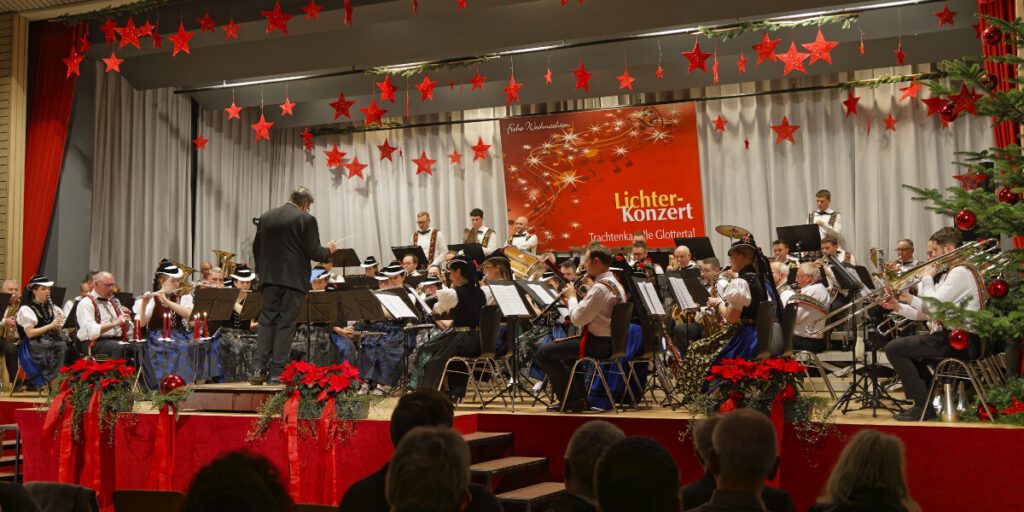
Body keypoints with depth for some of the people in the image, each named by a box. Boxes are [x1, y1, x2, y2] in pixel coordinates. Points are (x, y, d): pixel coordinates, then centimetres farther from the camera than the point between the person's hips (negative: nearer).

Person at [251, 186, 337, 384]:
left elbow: (256, 248, 13)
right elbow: (313, 252, -10)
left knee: (267, 321, 9)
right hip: (293, 279, -4)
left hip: (269, 278, 4)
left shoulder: (265, 217, 9)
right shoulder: (306, 220, -8)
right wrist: (329, 250, 10)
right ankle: (277, 372, 0)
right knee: (286, 324, 0)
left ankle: (260, 369, 2)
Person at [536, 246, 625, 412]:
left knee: (544, 353, -3)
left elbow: (578, 319, -19)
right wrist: (577, 297, 6)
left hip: (598, 343, -10)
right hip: (611, 341, 10)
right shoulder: (616, 284, 10)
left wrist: (572, 297, -4)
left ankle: (571, 400, -1)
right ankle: (580, 397, 29)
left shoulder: (600, 287, -21)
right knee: (567, 350, 35)